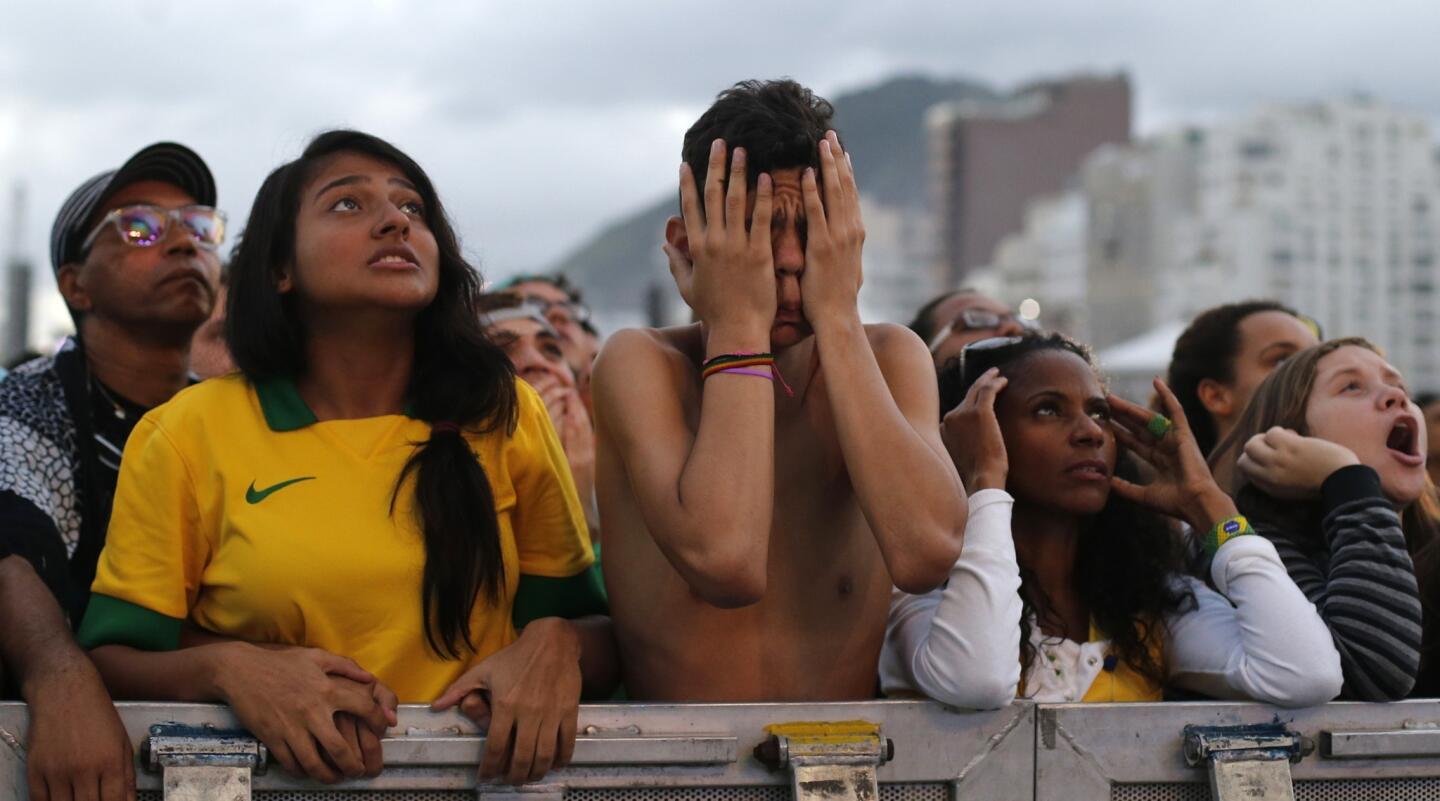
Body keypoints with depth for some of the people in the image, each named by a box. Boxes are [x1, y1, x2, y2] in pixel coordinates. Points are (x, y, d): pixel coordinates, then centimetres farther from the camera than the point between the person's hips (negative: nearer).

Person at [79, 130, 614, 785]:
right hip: (279, 779, -2)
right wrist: (225, 669, -15)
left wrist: (556, 644, -8)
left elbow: (599, 627, 12)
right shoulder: (190, 433, 1)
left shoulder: (506, 417, 6)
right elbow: (109, 662, 3)